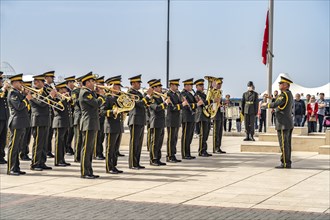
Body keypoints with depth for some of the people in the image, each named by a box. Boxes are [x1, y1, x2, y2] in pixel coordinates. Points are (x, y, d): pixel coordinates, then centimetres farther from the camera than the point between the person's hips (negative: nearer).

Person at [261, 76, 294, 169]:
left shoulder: (284, 94, -17)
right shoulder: (289, 94, 14)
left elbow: (275, 104, -26)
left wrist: (266, 104, -5)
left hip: (283, 124, -10)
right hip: (289, 123, 10)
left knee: (284, 144, -6)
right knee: (287, 144, 12)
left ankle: (285, 163, -5)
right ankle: (288, 162, 16)